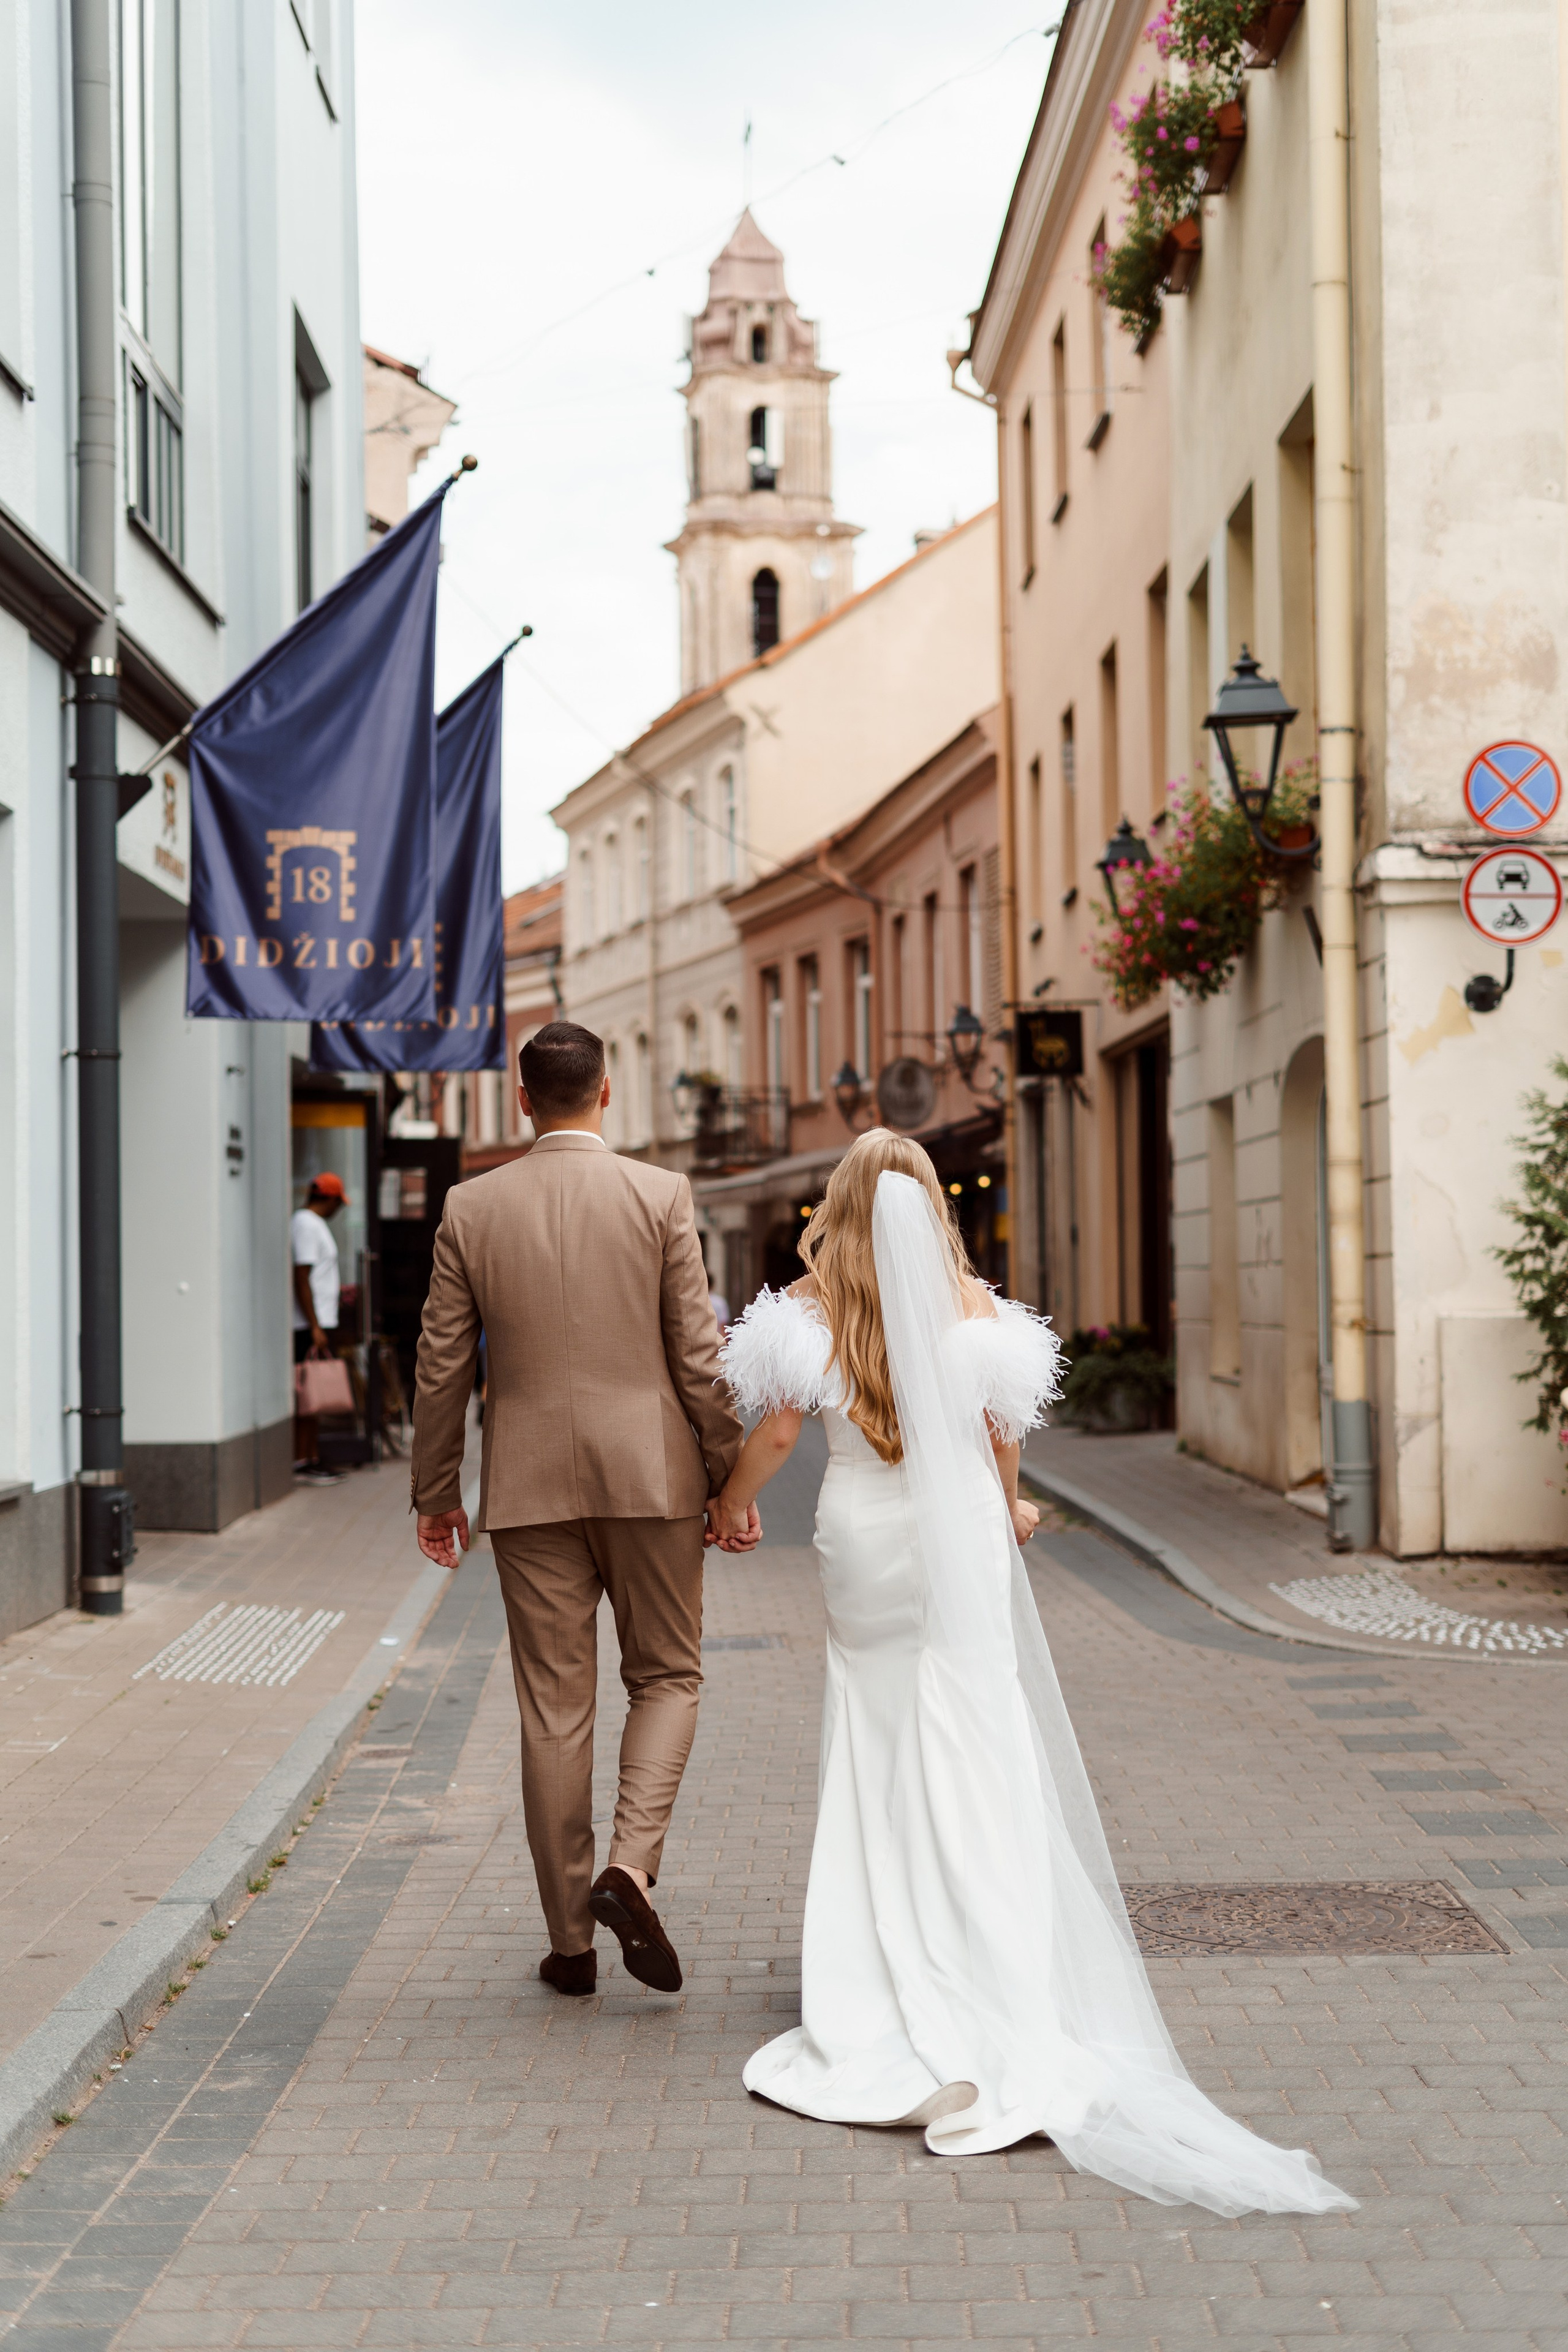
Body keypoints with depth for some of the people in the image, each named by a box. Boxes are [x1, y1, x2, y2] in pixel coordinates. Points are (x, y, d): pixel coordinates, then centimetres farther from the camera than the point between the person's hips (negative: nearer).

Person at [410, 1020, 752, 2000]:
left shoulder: (472, 1207, 1)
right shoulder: (661, 1195, -5)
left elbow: (442, 1366, 4)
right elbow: (700, 1356, -5)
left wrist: (436, 1494, 14)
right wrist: (734, 1479, 3)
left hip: (529, 1487, 2)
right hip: (651, 1476, -1)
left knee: (555, 1707, 8)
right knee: (668, 1676, 15)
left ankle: (572, 1938, 14)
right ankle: (631, 1867, -6)